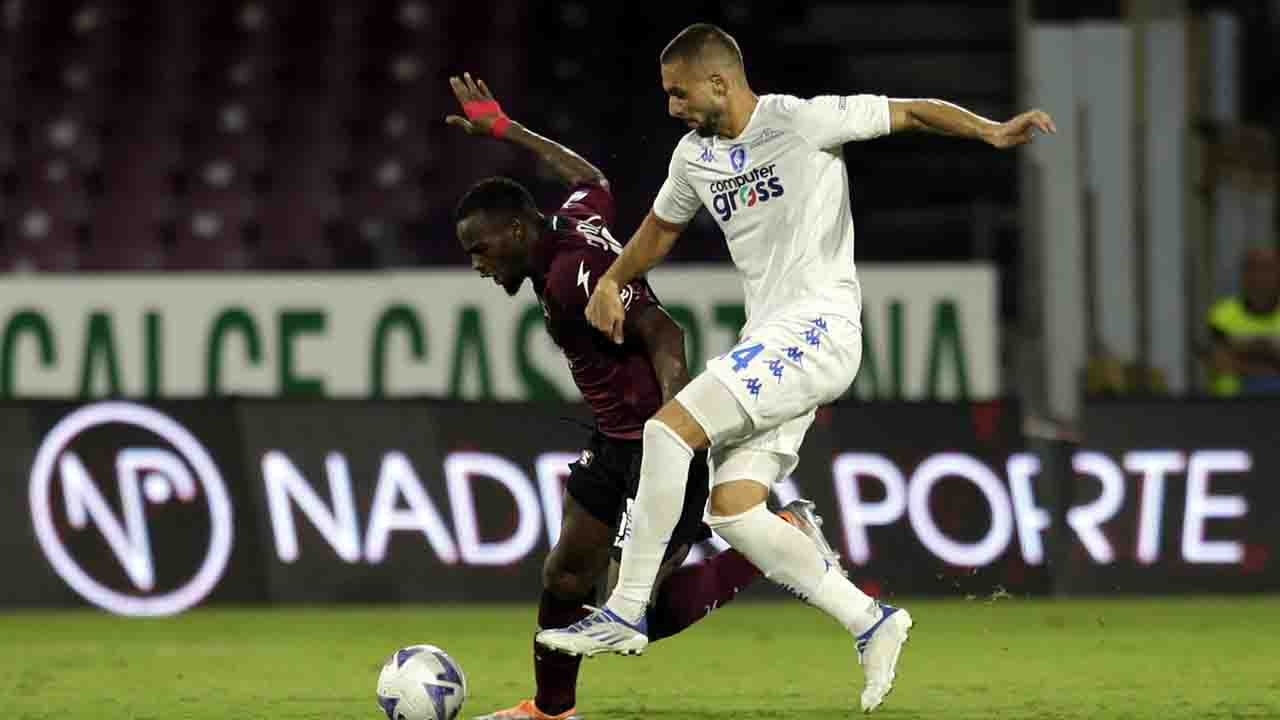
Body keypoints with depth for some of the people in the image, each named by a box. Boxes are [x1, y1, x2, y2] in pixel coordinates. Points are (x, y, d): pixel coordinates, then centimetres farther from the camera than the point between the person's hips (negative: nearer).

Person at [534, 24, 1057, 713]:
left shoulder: (802, 120, -7)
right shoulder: (694, 157, 15)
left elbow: (914, 112, -3)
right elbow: (661, 227, 33)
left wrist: (992, 131, -17)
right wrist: (611, 280, 19)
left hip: (818, 328, -9)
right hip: (768, 344, 9)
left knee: (668, 428, -20)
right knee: (732, 512, -3)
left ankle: (625, 614, -16)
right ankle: (870, 622, 5)